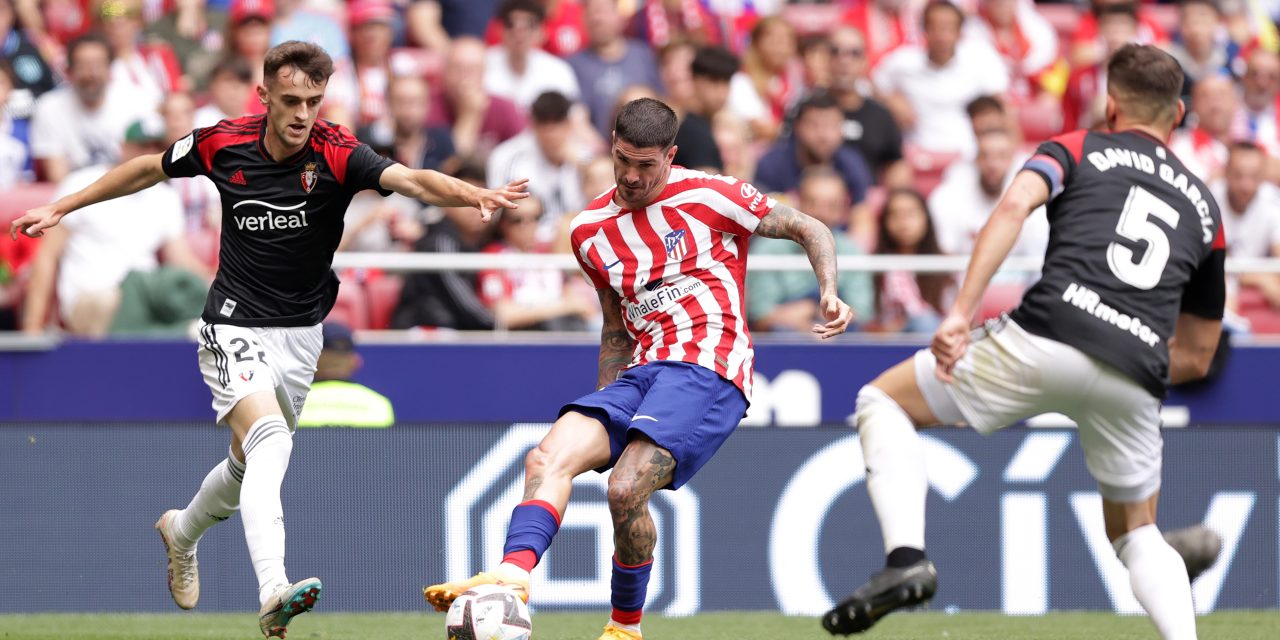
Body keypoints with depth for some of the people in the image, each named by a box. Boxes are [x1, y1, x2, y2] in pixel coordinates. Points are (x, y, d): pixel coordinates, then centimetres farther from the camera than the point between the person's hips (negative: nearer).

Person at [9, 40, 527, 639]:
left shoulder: (337, 154, -15)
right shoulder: (222, 144, -10)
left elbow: (411, 179, -33)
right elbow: (149, 169, 9)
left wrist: (474, 195, -52)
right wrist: (62, 207, 14)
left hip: (300, 336, 3)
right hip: (235, 328, -3)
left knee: (251, 465, 19)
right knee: (269, 442, -27)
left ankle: (182, 532, 52)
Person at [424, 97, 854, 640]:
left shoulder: (710, 197, 1)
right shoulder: (591, 230, 16)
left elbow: (810, 229, 8)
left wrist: (830, 293, -9)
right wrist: (603, 406, 20)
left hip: (708, 366, -6)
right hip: (642, 372, 6)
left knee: (627, 489, -25)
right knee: (549, 457, -20)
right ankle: (514, 573, -38)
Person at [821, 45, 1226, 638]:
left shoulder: (1079, 148, 18)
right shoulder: (1204, 207, 29)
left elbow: (1015, 205, -5)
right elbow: (1197, 356, 30)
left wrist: (960, 312, -11)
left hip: (1048, 336, -4)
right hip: (1136, 379, 4)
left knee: (882, 402, 15)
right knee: (1138, 539, 25)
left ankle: (906, 557, -8)